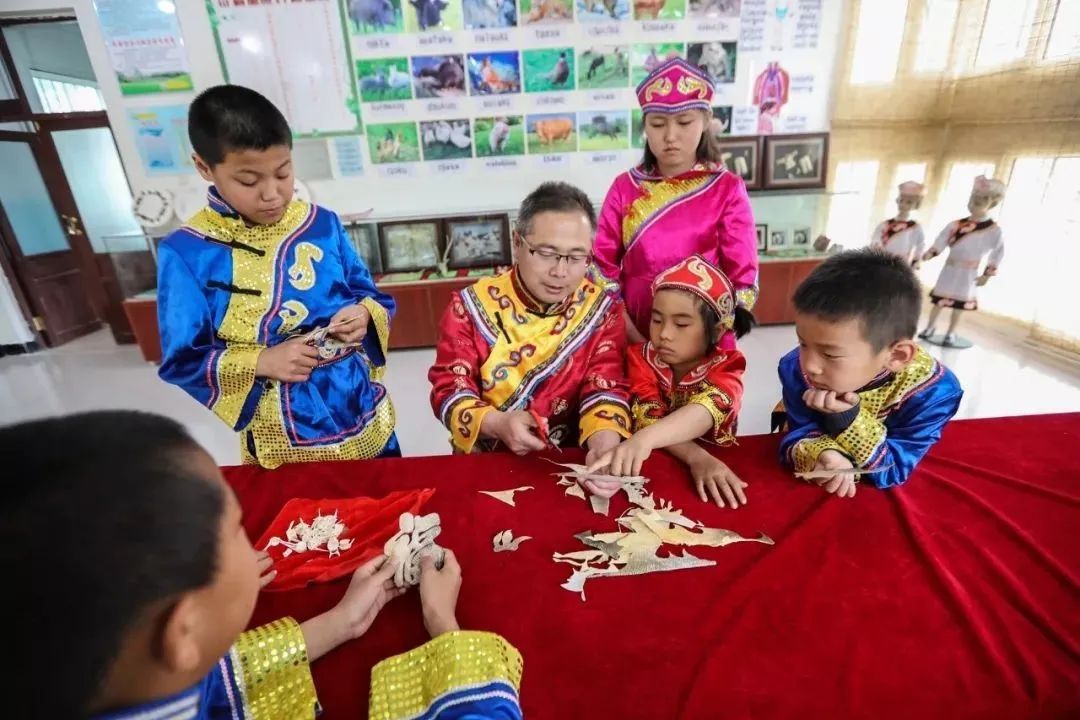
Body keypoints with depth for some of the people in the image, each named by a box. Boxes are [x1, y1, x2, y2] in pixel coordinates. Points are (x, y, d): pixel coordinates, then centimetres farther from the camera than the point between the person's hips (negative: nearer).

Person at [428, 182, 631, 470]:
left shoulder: (603, 309, -3)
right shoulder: (472, 305, -6)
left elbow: (606, 388, -9)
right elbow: (449, 386, -5)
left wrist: (605, 443, -29)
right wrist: (496, 423, -23)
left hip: (570, 462, 1)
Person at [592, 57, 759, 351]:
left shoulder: (728, 189, -3)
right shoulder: (624, 187, 1)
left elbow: (743, 274, -5)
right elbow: (603, 265, -2)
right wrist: (628, 332, -11)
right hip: (636, 340, 1)